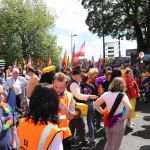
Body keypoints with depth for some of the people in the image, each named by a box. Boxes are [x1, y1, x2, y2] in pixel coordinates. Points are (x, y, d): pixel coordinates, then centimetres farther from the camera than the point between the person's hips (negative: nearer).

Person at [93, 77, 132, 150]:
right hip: (118, 123, -5)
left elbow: (95, 104, 3)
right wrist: (125, 117, -16)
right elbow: (129, 108, -32)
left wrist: (103, 112, 6)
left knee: (108, 143, 26)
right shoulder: (122, 95, -16)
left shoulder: (106, 94, -1)